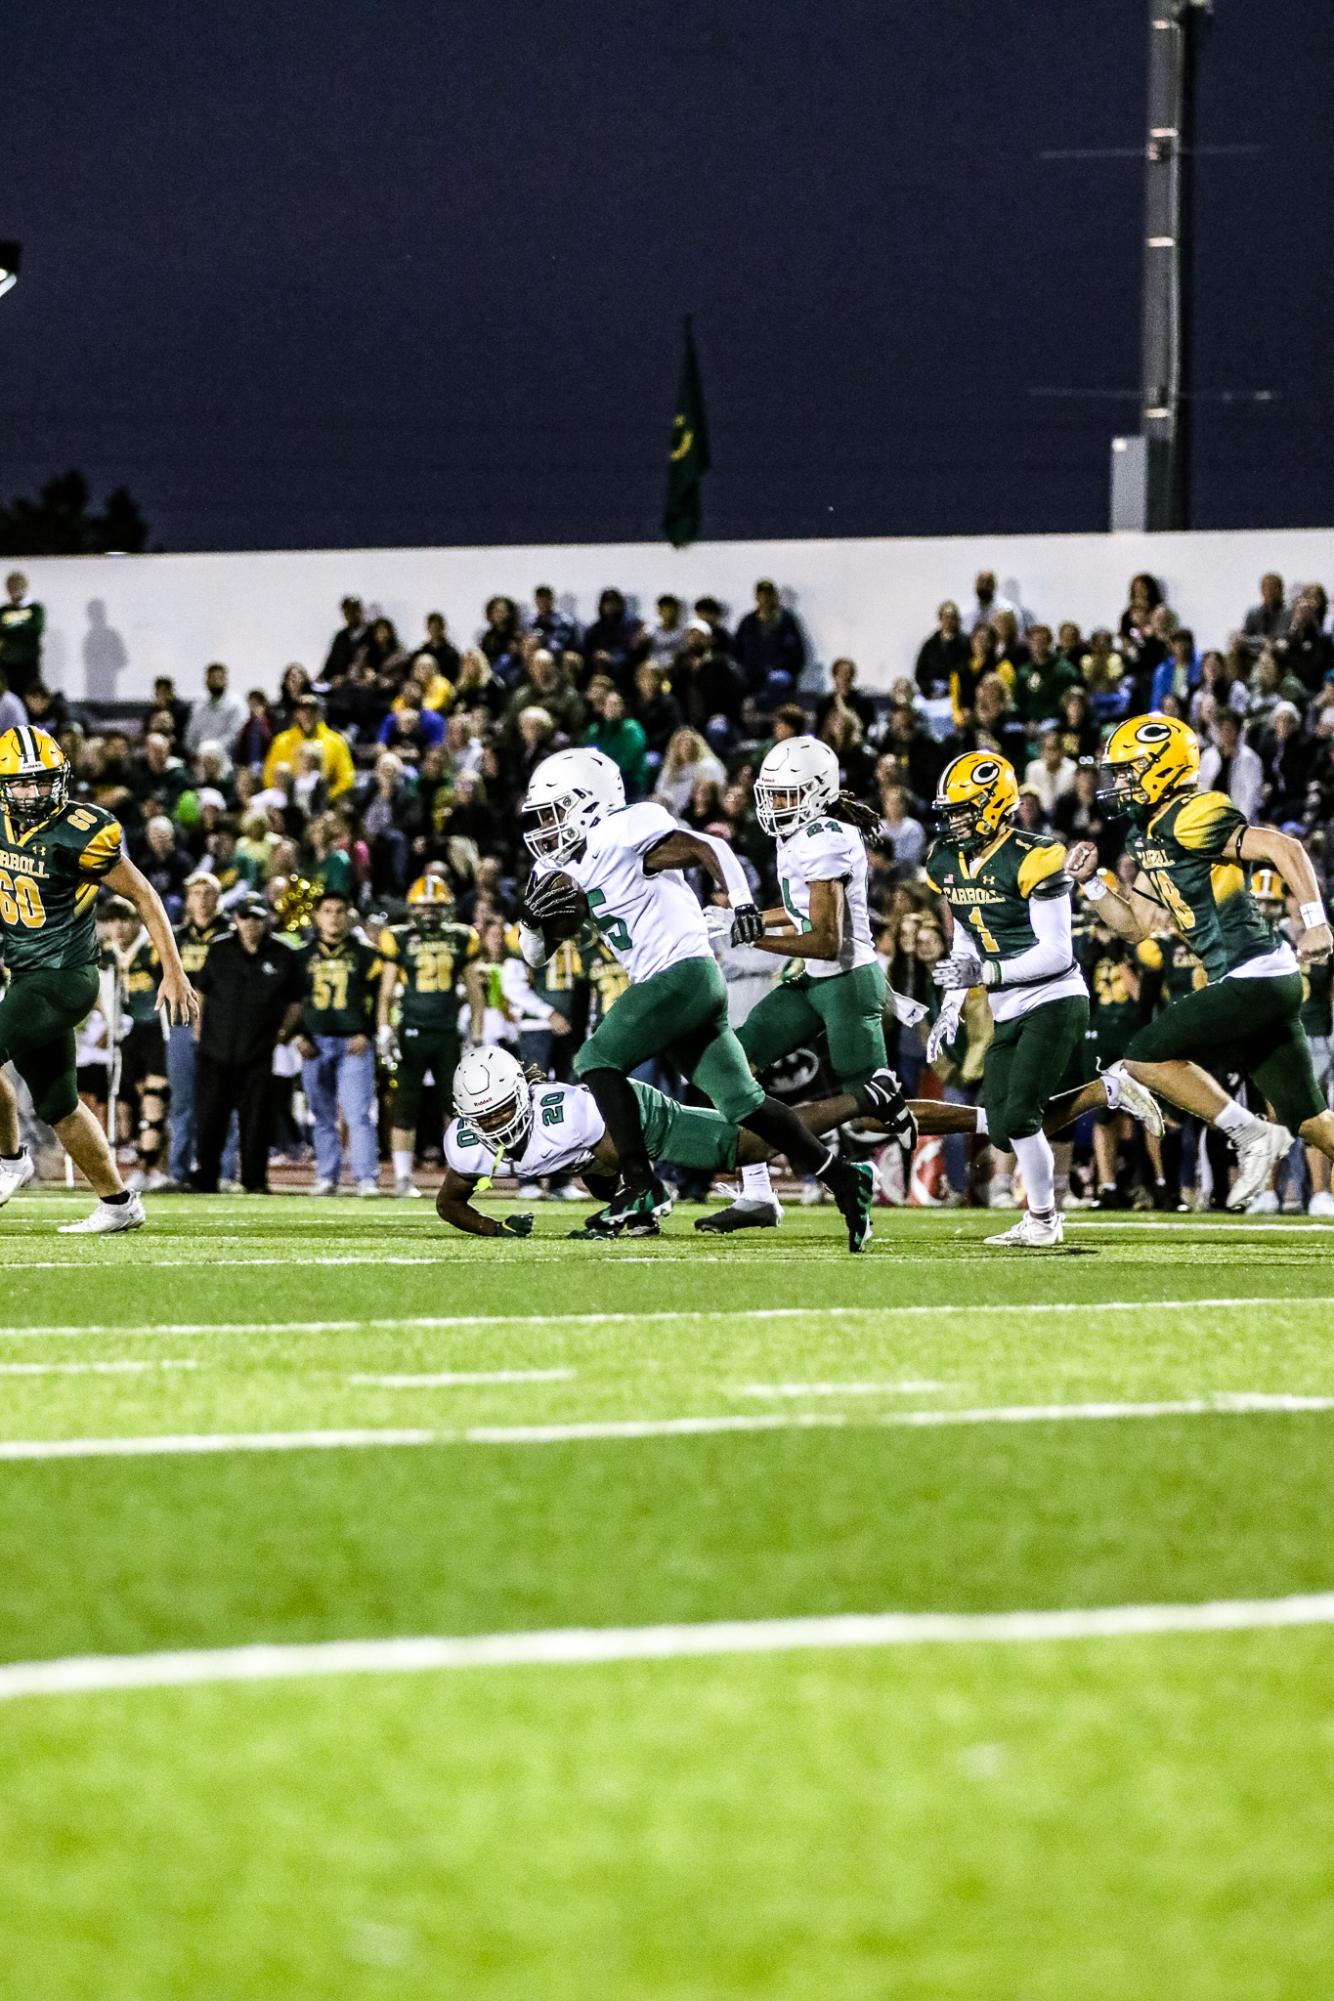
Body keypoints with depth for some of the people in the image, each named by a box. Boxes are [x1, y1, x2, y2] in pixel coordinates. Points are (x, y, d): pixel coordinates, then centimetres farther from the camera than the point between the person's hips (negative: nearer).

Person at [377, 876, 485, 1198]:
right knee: (406, 1109, 0)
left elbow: (474, 990, 12)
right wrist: (384, 1030, -8)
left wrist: (477, 1035, 9)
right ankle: (403, 1179, 5)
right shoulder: (399, 940, 0)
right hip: (411, 1035, -2)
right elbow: (386, 991, 3)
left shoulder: (461, 940, 6)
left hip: (447, 1035, 2)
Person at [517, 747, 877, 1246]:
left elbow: (709, 849, -16)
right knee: (741, 1101, 8)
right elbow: (537, 953, 21)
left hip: (681, 973, -9)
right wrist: (533, 915, -1)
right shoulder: (569, 873, 17)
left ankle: (641, 1187, -14)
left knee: (598, 1061, -11)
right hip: (673, 985, 9)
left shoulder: (619, 836, -9)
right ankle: (843, 1180, 10)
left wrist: (742, 903, -31)